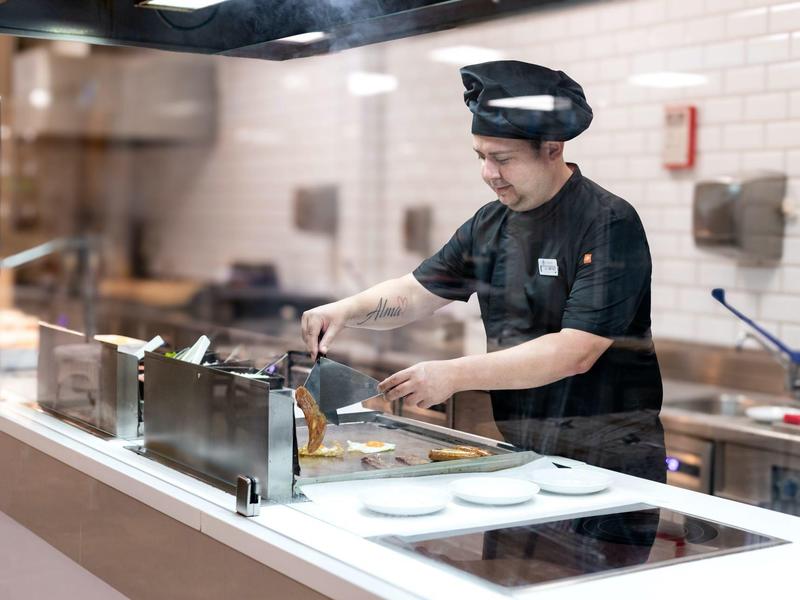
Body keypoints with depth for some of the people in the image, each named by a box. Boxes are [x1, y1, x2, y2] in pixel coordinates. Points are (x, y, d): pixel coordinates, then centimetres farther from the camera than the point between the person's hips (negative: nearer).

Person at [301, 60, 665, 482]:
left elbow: (577, 352, -22)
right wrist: (347, 310, -7)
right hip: (518, 452, 6)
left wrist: (455, 375, -26)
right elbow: (415, 293, 13)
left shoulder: (609, 226, -15)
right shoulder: (489, 225, 9)